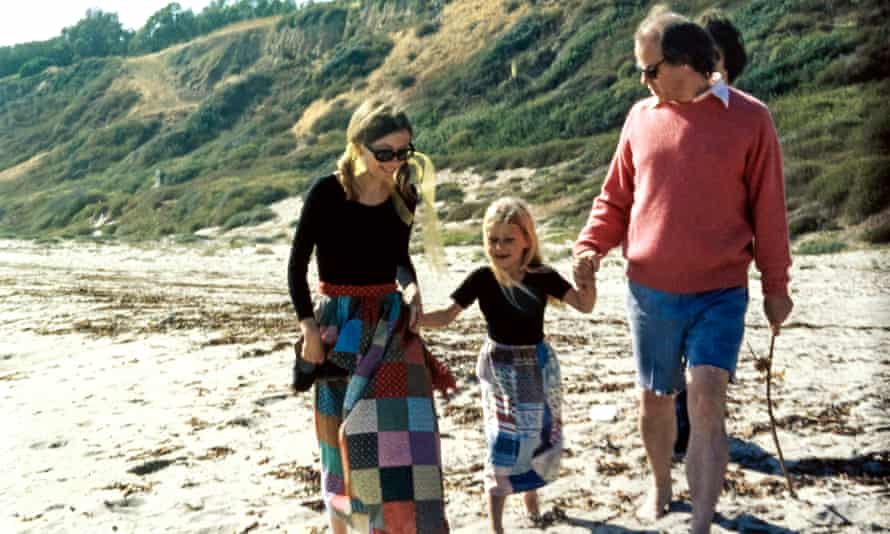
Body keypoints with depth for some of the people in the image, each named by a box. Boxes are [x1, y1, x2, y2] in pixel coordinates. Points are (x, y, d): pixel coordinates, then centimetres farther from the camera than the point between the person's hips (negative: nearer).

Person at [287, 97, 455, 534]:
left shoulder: (404, 196, 0)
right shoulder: (327, 193, -13)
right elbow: (297, 263, -7)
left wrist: (412, 288, -4)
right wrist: (309, 327, -13)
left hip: (391, 325, 3)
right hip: (338, 325, -3)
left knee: (400, 430, -2)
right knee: (342, 439, 7)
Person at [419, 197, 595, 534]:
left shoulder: (542, 276, -8)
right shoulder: (482, 279, -12)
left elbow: (584, 305, -8)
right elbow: (446, 317, -15)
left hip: (538, 365, 3)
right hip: (500, 367, -2)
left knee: (542, 437, 14)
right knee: (504, 441, -5)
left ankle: (530, 494, 43)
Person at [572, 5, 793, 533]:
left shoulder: (749, 118, -4)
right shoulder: (642, 117, 4)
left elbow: (768, 211, 0)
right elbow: (616, 197, 11)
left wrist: (776, 286, 3)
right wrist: (591, 247, -5)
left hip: (720, 294, -3)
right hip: (650, 292, 3)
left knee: (707, 403, -14)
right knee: (656, 400, 14)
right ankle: (661, 489, 37)